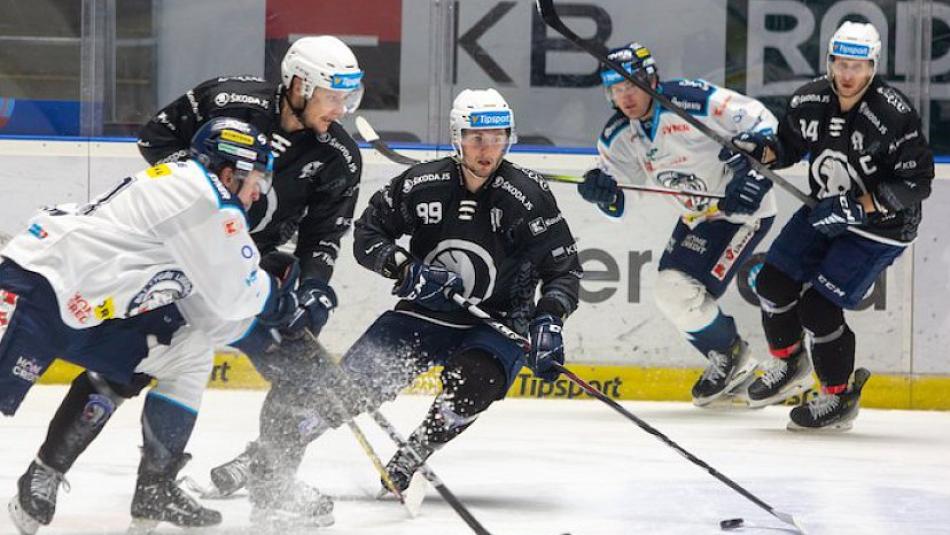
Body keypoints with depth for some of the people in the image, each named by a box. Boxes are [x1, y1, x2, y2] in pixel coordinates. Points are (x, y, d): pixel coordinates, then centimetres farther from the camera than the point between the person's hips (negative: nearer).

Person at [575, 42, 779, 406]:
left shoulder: (692, 100, -25)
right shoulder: (618, 136, -2)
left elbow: (761, 123, -19)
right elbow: (617, 203, 3)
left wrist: (753, 173, -28)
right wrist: (601, 189, -20)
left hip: (743, 209, -9)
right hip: (698, 217, 9)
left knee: (685, 290, -17)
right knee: (670, 291, 3)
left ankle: (732, 357, 6)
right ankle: (728, 363, 20)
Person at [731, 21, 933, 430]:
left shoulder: (895, 116, -26)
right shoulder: (809, 101, -8)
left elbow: (915, 183, -23)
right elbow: (789, 147, 9)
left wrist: (857, 208, -29)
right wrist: (761, 151, -13)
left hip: (879, 226, -7)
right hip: (825, 213, 7)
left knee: (818, 305, -12)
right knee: (773, 282, 5)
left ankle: (840, 399, 7)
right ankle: (790, 364, 31)